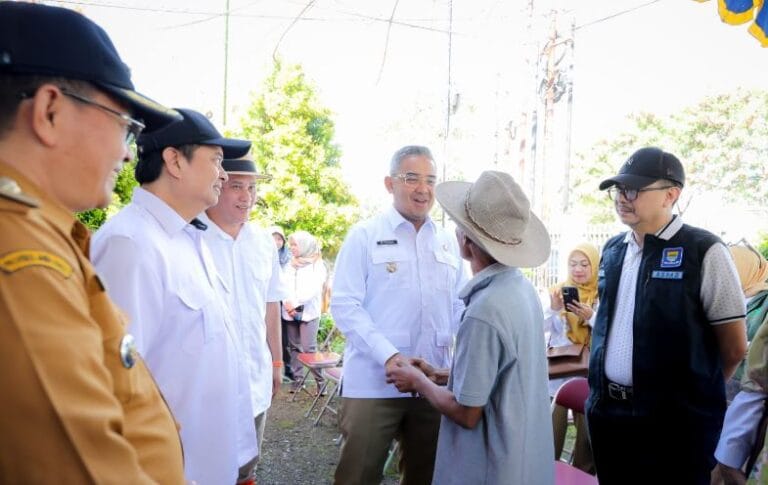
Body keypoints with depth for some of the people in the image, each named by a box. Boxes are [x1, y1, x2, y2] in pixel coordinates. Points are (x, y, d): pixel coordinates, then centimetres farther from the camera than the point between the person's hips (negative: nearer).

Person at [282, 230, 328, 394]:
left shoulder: (317, 264, -1)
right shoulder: (290, 265, 15)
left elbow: (313, 288, -11)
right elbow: (284, 286, 7)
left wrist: (295, 302, -14)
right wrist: (287, 304, -9)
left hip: (308, 312, -5)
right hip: (290, 313, 5)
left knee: (309, 348, -11)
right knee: (294, 347, 7)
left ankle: (321, 380, -2)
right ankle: (298, 379, 15)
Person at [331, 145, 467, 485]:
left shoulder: (448, 243, 12)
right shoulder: (364, 236, -2)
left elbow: (460, 306, 14)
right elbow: (345, 305, -9)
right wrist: (389, 356, -20)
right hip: (373, 382, -4)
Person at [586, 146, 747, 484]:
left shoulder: (704, 252, -11)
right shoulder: (612, 250, 9)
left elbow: (733, 346, -7)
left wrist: (692, 391, 5)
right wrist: (608, 389, 15)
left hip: (674, 421, -6)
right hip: (606, 410, 6)